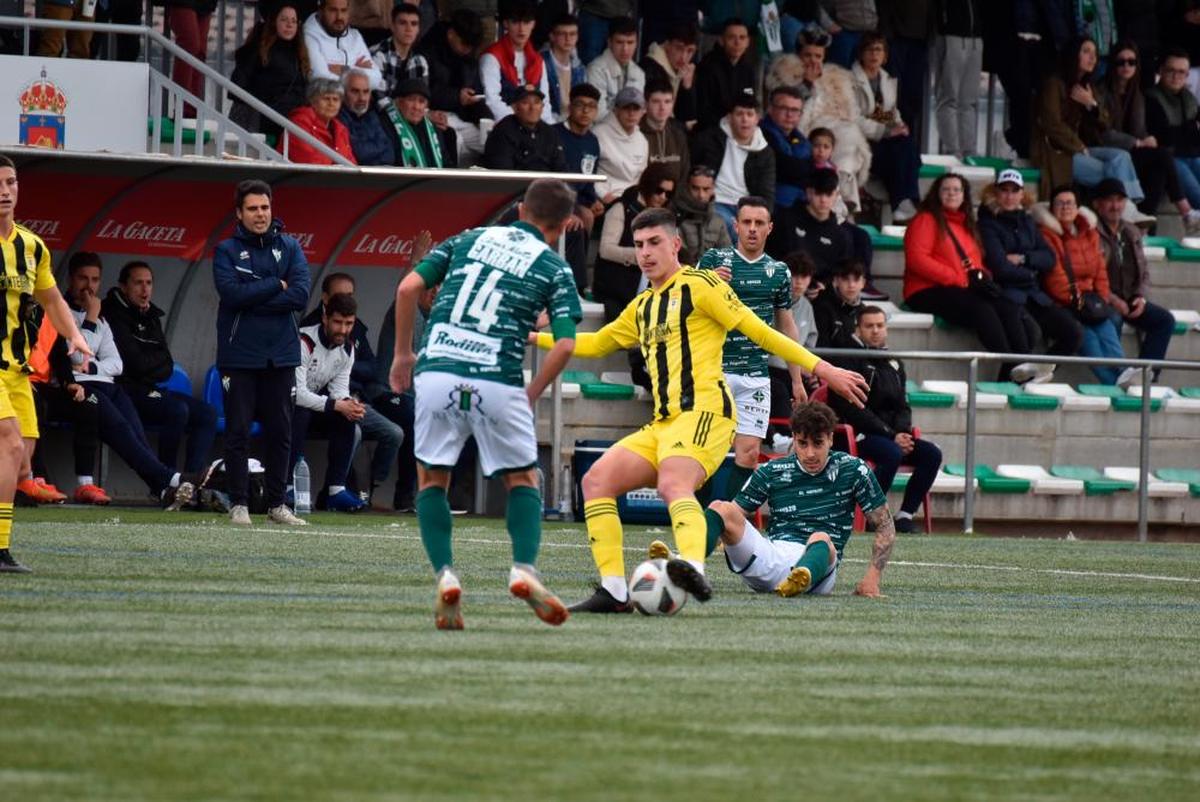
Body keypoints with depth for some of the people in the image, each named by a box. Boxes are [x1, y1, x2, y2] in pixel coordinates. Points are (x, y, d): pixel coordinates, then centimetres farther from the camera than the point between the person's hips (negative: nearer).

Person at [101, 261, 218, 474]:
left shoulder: (151, 317, 17)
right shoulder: (113, 316, -10)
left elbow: (167, 368, 11)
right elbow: (136, 363, -16)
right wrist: (158, 360, 4)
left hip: (149, 391, 9)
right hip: (125, 392, -9)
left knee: (207, 413, -3)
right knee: (177, 410, -29)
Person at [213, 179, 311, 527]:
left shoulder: (289, 248, 7)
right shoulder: (227, 251, 1)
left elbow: (300, 296, -6)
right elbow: (232, 294, -16)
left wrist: (253, 300, -11)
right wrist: (276, 286, -10)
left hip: (280, 355, 3)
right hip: (239, 356, -3)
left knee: (280, 433, 6)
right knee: (238, 433, -1)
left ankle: (277, 504, 14)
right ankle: (238, 504, 4)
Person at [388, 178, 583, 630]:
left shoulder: (470, 239, 16)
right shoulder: (554, 269, 8)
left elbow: (408, 288, 7)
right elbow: (565, 343, -5)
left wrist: (403, 354, 16)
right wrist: (532, 396, 7)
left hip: (437, 373, 2)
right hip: (496, 383, -2)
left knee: (432, 480, 17)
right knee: (522, 481, 15)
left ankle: (445, 576, 0)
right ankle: (523, 570, -4)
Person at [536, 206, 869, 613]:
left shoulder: (698, 285, 2)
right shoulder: (641, 308, 25)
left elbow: (759, 331, -1)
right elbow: (596, 344, 41)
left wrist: (822, 369, -5)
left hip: (704, 410, -8)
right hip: (663, 424, 8)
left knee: (673, 485, -35)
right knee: (596, 481, -4)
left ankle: (693, 568, -61)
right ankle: (614, 590, -7)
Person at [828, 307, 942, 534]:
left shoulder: (893, 363, 18)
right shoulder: (850, 359, -6)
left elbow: (902, 407, 18)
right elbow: (852, 409, -14)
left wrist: (902, 432, -6)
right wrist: (891, 436, -18)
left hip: (891, 433, 7)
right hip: (857, 434, -7)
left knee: (931, 453, -13)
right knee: (892, 453, -35)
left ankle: (905, 516, -13)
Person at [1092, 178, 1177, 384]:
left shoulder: (1132, 233, 18)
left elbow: (1144, 272, 20)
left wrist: (1140, 296, -1)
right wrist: (1112, 299, -19)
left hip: (1130, 299, 7)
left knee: (1165, 320, -14)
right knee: (1113, 319, -38)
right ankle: (1115, 377, -38)